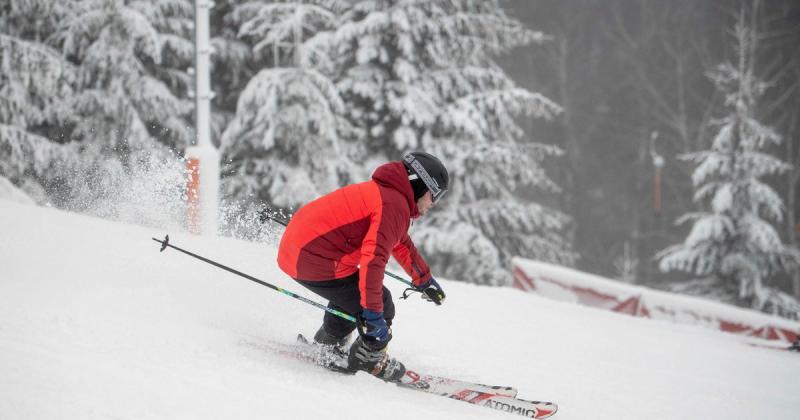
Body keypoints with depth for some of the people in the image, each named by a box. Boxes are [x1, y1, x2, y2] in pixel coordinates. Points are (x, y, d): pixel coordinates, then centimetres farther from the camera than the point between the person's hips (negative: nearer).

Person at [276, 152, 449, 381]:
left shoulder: (384, 191, 19)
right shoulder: (395, 206, -14)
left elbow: (402, 244, 37)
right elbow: (373, 259, -25)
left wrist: (424, 280, 49)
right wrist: (373, 314, -24)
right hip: (315, 263, -10)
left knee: (351, 291, 32)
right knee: (380, 307, -3)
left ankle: (328, 345, 40)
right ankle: (369, 360, 14)